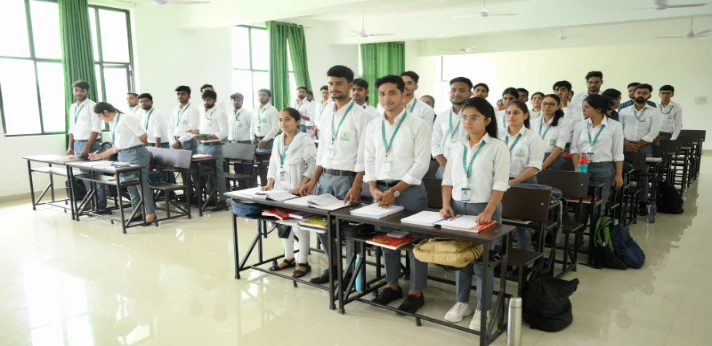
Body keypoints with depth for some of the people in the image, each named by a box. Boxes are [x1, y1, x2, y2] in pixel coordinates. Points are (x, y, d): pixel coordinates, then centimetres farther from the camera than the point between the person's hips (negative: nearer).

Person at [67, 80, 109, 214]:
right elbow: (72, 129, 18)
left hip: (90, 144, -7)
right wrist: (71, 147, 11)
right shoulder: (72, 107, 13)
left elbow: (96, 129, -14)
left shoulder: (92, 106, -8)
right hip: (77, 144, 7)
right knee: (85, 176, 10)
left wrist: (87, 147, -19)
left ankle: (101, 206, -1)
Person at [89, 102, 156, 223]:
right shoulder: (112, 124, 16)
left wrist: (134, 145, 5)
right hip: (123, 156, 9)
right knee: (130, 185, 10)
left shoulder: (126, 119, -10)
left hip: (136, 154, -9)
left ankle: (150, 213, 3)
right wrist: (100, 156, 17)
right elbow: (117, 147, 20)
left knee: (141, 184, -5)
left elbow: (143, 136, -14)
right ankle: (138, 212, 19)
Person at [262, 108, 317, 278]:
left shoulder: (305, 139, -8)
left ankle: (303, 262, 8)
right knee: (282, 223, 12)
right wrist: (270, 184, 2)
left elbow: (312, 165, -14)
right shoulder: (278, 140, 13)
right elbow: (273, 164, 16)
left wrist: (301, 187, -22)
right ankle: (288, 258, 26)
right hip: (280, 188, 7)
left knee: (299, 225, -5)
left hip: (296, 190, -7)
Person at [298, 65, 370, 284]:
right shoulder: (326, 114, 10)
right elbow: (322, 150, 14)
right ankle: (333, 266, 30)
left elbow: (363, 156, -13)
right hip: (325, 176, 7)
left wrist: (356, 187, -20)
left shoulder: (360, 115, -9)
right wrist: (313, 181, 10)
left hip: (347, 177, -6)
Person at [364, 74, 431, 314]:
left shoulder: (418, 125, -7)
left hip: (409, 190, -5)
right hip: (381, 189, 5)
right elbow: (369, 160, 9)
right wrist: (374, 189, -6)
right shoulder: (373, 126, 8)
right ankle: (392, 286, 29)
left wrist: (395, 191, -15)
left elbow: (421, 163, -11)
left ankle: (416, 292, 16)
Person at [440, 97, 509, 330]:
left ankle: (483, 309, 15)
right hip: (458, 206, 5)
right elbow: (448, 179, 8)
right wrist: (446, 205, -6)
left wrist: (488, 211, -23)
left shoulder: (498, 147, -6)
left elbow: (500, 184, -12)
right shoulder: (458, 147, 9)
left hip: (483, 208, -4)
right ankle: (462, 303, 26)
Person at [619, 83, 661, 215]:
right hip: (625, 147, 1)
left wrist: (638, 145, -11)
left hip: (644, 147, -1)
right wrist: (626, 143, -10)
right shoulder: (624, 111, 8)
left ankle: (643, 203, 11)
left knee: (642, 175, 3)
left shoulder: (654, 112, 3)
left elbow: (653, 132, -5)